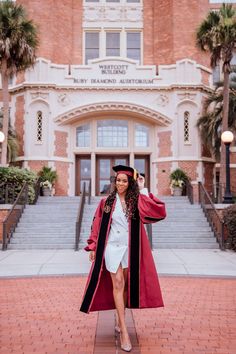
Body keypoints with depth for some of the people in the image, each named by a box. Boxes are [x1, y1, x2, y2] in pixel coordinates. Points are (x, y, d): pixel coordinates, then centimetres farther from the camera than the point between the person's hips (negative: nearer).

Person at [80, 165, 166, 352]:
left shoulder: (136, 201, -2)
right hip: (112, 246, -1)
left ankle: (120, 321, 30)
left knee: (126, 285, 10)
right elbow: (97, 225, 4)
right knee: (118, 284, -7)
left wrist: (143, 190, -13)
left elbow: (159, 211, -17)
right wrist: (93, 247, 2)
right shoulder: (107, 202, -1)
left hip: (130, 248, 1)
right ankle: (124, 331, -6)